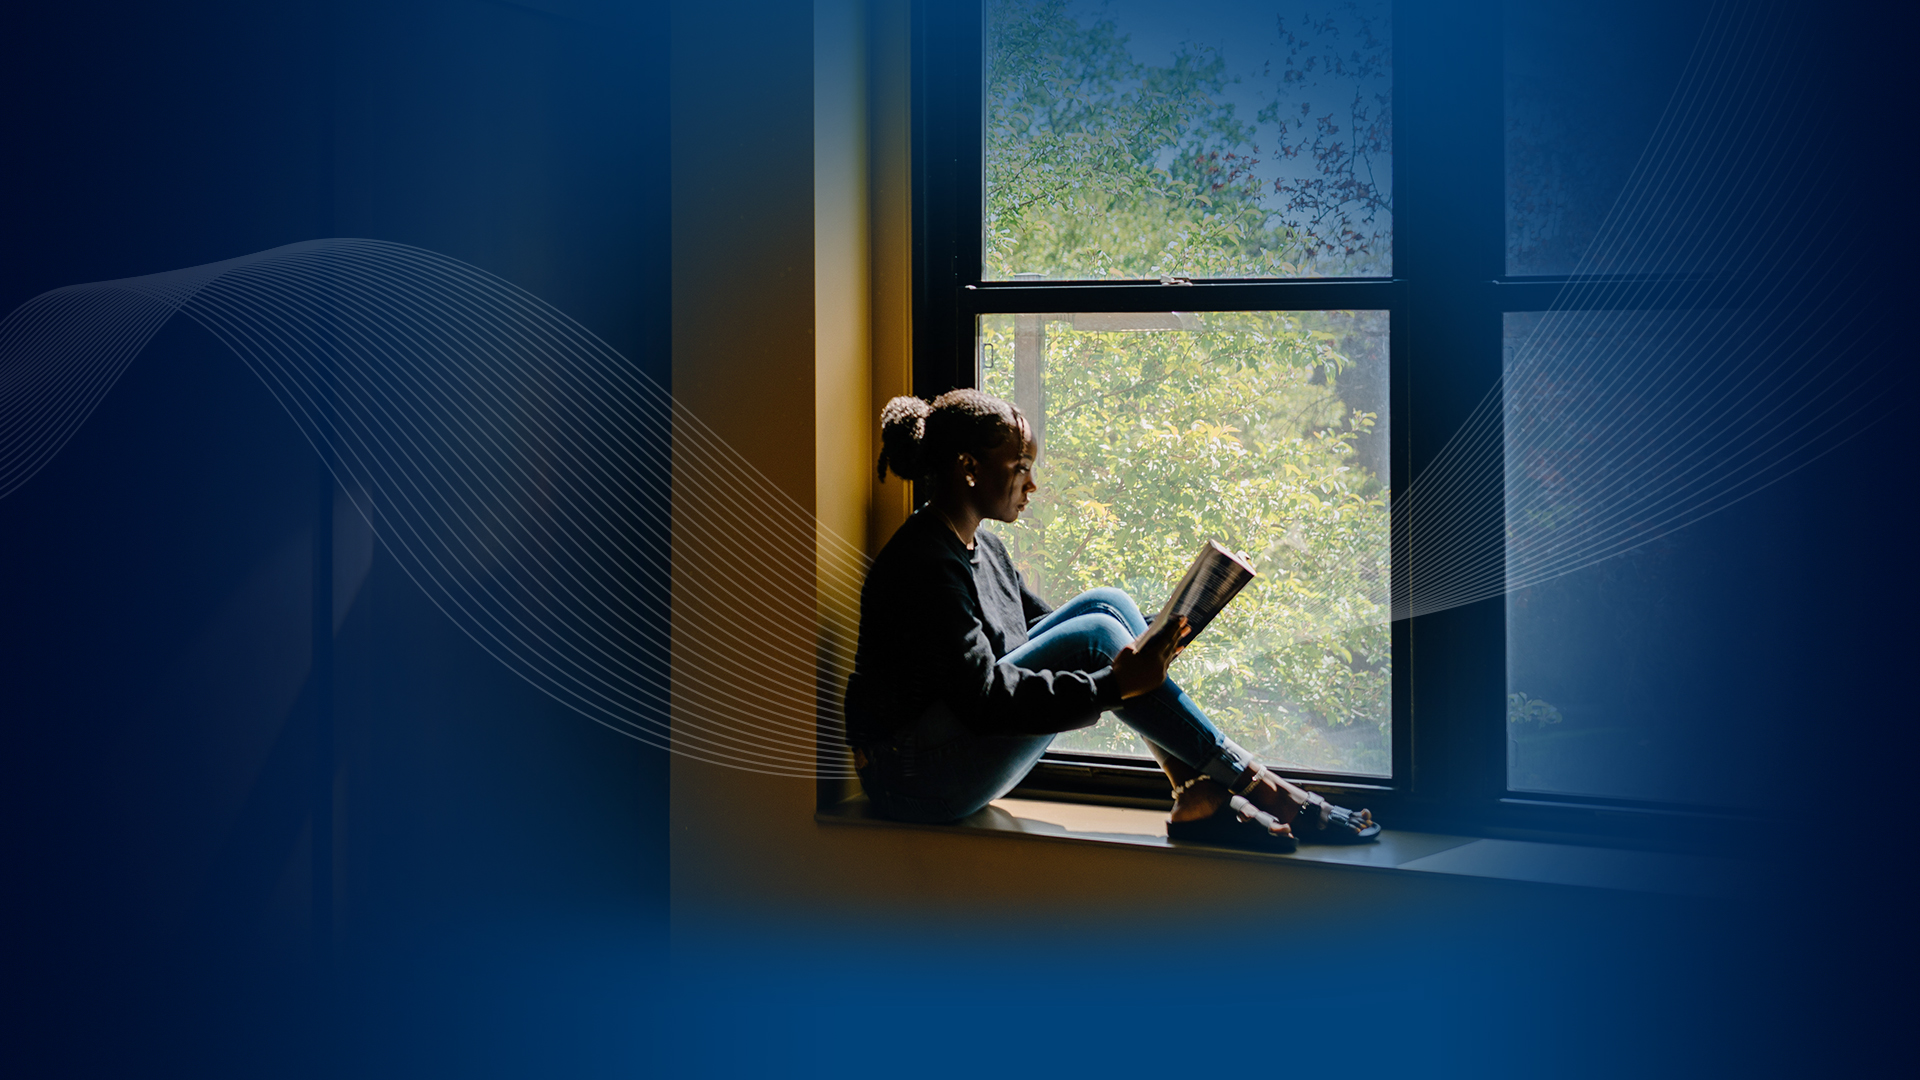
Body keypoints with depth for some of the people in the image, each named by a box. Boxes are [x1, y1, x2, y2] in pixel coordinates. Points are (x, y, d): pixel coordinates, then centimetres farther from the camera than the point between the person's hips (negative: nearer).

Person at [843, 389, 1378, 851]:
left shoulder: (980, 547, 11)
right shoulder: (925, 564, -20)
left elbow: (1043, 625, 18)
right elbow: (982, 699, -28)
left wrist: (1145, 637, 0)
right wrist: (1116, 683, -29)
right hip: (917, 779, -10)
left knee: (1108, 604, -1)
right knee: (1095, 633, -21)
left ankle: (1199, 796, -11)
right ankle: (1251, 782, -15)